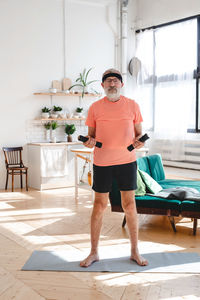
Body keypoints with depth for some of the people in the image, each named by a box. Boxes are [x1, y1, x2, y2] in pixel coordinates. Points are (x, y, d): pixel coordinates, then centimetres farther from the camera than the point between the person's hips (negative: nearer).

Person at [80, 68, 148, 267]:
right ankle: (94, 252, 18)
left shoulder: (132, 106, 3)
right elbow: (91, 135, 7)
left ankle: (134, 251, 20)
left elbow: (139, 133, 10)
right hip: (102, 162, 0)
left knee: (129, 205, 5)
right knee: (99, 205, 6)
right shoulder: (95, 107, 3)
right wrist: (89, 142, -15)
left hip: (127, 161, 0)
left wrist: (138, 142, -12)